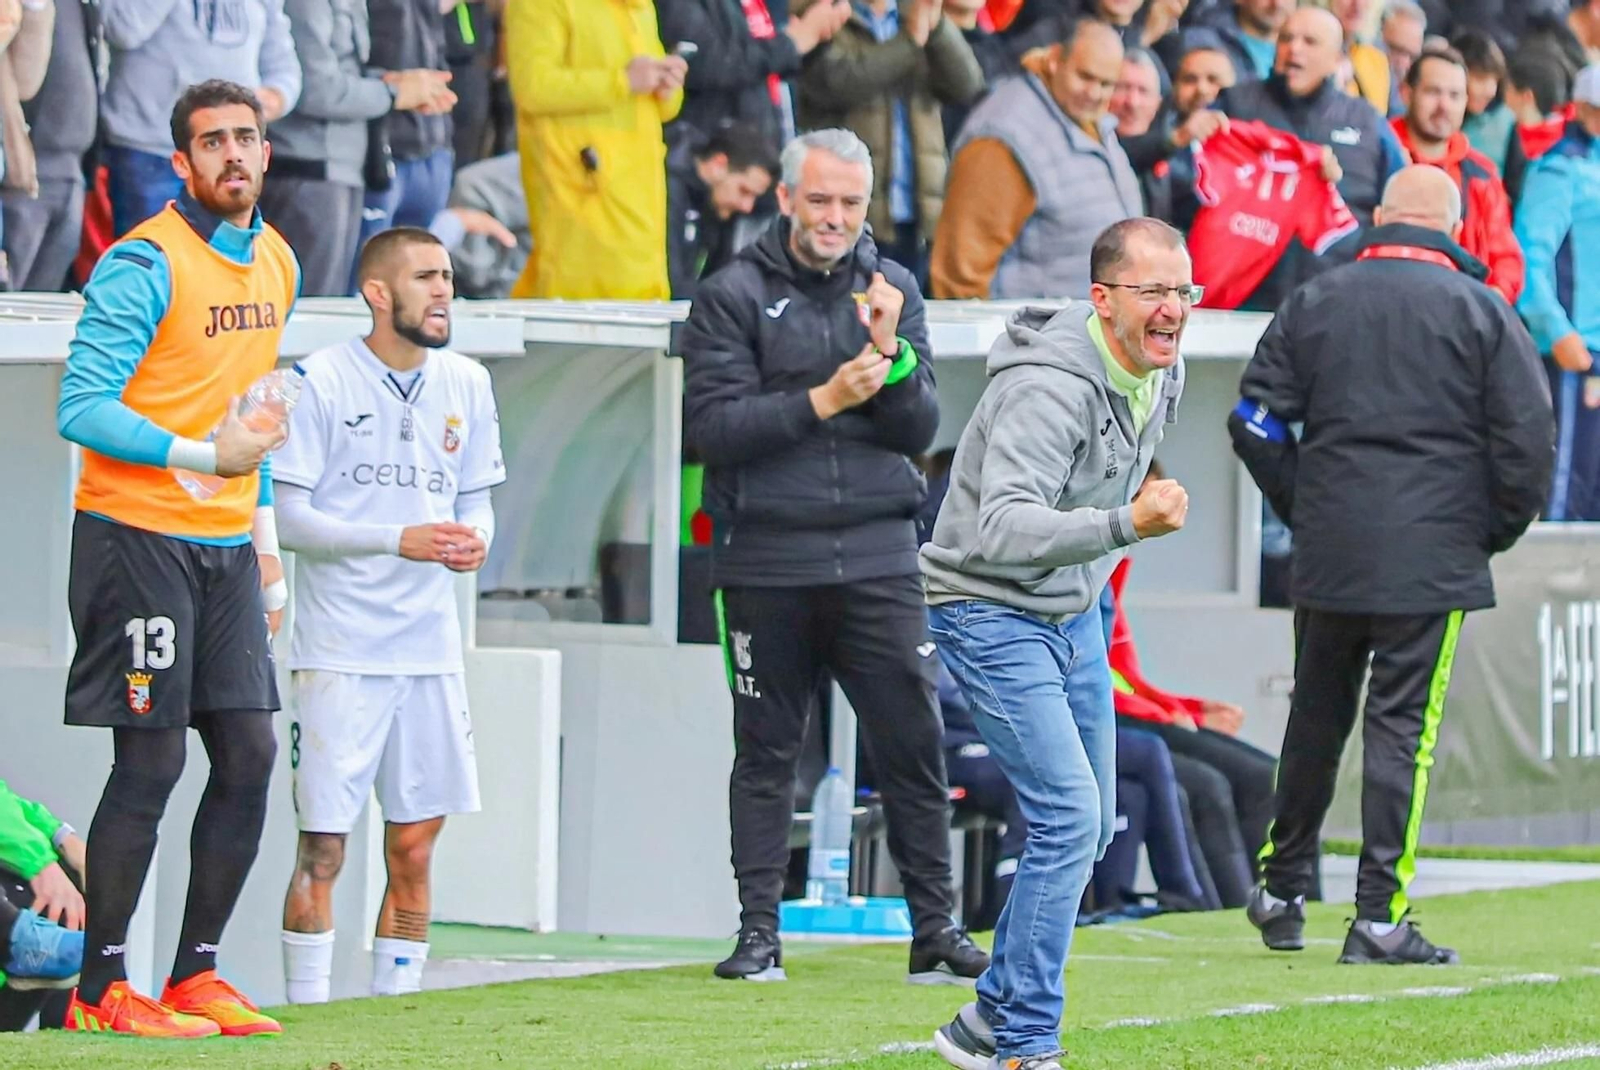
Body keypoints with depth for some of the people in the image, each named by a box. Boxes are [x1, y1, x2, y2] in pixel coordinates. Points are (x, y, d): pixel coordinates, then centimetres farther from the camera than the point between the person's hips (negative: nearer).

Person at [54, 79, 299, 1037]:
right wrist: (202, 456, -24)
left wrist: (265, 538, 19)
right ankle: (101, 987, 1)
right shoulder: (146, 265, -12)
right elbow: (82, 409, -17)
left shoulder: (277, 263, 13)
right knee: (151, 760, -7)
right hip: (137, 535, -7)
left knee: (250, 755, 4)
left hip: (225, 547, 7)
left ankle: (198, 971, 13)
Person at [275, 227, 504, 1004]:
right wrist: (400, 540, -18)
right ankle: (307, 1010, 0)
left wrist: (475, 539, -6)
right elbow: (287, 515, -8)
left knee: (415, 848, 7)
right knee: (323, 845, -6)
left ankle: (394, 1001, 15)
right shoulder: (321, 382, -6)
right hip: (340, 650, -5)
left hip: (430, 645, 5)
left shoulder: (466, 384, 11)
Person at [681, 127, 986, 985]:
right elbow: (711, 426, -9)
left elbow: (919, 430, 4)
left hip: (877, 559, 2)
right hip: (766, 560, -2)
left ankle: (934, 927, 4)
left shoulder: (893, 289, 10)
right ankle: (759, 930, 10)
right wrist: (822, 401, -17)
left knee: (912, 744, -1)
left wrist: (889, 354, -13)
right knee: (766, 752, 5)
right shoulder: (733, 295, 1)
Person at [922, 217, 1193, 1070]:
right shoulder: (1048, 390, -28)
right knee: (1068, 816, -18)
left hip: (1075, 615, 9)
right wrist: (1126, 525, -49)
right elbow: (1005, 527, -39)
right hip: (990, 614, -9)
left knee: (1088, 825, 12)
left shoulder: (1162, 376, 2)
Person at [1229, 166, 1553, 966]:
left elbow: (1256, 421, 6)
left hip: (1327, 551, 3)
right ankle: (1380, 916, -7)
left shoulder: (1314, 302, 7)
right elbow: (1528, 439, -5)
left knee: (1315, 717, 16)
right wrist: (1496, 532, 8)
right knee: (1402, 724, -3)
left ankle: (1281, 892, 24)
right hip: (1432, 560, -3)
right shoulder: (1482, 311, -2)